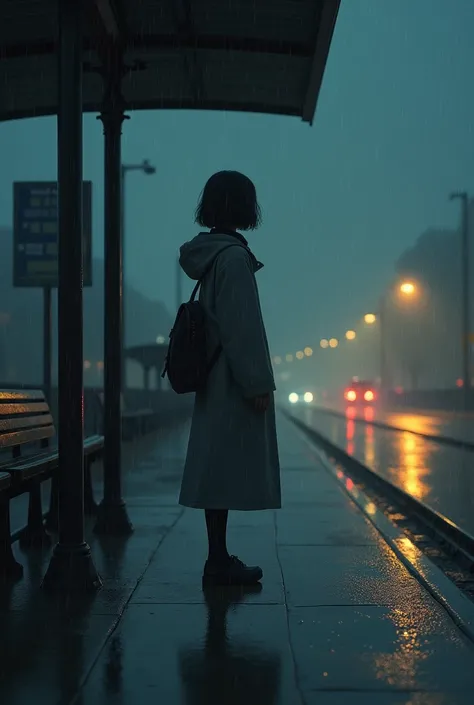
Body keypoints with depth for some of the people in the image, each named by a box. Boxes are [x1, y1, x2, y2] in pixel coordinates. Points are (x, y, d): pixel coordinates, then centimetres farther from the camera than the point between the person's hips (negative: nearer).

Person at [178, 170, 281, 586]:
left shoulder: (212, 254, 14)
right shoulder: (233, 256, -15)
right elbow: (240, 327, -19)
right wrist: (257, 383, -17)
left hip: (216, 381, 9)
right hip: (233, 382, -9)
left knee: (218, 469, 10)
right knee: (226, 469, -6)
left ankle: (220, 559, 16)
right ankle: (219, 563, -2)